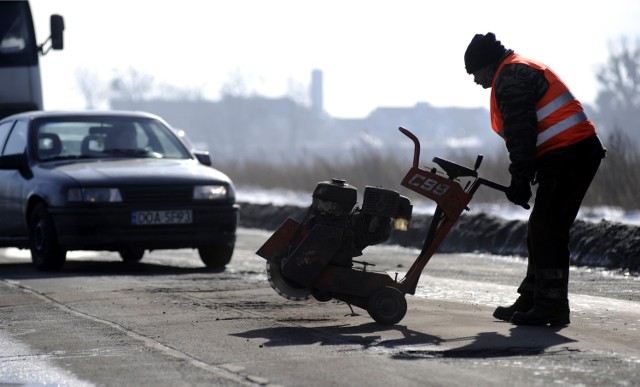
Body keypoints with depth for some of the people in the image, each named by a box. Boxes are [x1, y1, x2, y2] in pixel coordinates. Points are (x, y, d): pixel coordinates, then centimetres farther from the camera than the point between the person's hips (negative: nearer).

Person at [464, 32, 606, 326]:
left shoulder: (510, 77, -8)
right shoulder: (525, 70, 25)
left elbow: (521, 133, -18)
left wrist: (520, 181, -19)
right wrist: (523, 179, 20)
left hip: (566, 155, -11)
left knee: (547, 232, -9)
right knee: (542, 232, 14)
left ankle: (552, 306, -8)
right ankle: (531, 301, 19)